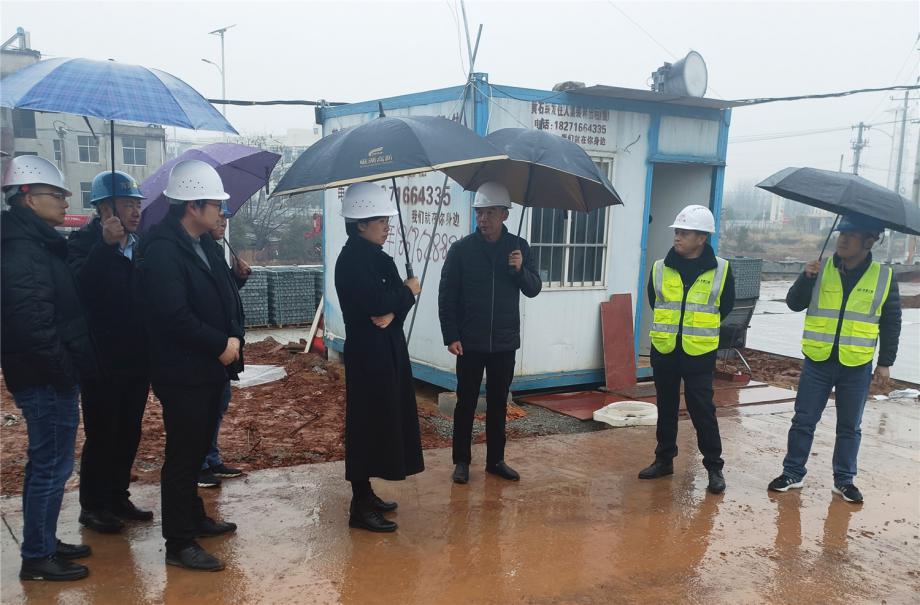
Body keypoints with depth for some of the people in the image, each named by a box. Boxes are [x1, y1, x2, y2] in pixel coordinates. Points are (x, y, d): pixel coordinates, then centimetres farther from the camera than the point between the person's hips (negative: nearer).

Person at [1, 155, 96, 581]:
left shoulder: (38, 243, 15)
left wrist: (69, 368, 15)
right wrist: (63, 370, -18)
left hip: (50, 376, 10)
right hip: (46, 379, -10)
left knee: (47, 462, 18)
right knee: (52, 465, -2)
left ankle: (44, 542, 31)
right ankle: (37, 557, 9)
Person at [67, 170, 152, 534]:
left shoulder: (142, 245, 6)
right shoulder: (84, 243, -10)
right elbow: (81, 288, -30)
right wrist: (107, 244, -38)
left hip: (137, 358, 6)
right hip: (103, 360, -6)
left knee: (128, 433, 15)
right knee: (101, 435, 3)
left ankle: (118, 497, 30)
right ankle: (93, 506, 19)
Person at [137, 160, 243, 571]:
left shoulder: (203, 244, 10)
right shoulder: (162, 249, -19)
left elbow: (224, 296, 14)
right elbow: (174, 316, -26)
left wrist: (234, 337, -2)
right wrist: (222, 344, -17)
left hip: (209, 367, 9)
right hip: (183, 373, -9)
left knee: (197, 449, 20)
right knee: (183, 455, -1)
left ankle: (193, 517, 35)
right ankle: (179, 544, 10)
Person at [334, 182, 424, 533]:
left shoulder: (374, 256, 13)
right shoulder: (353, 259, -16)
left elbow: (389, 302, 7)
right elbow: (378, 304, -25)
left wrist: (393, 312, -15)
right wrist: (409, 291, -9)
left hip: (384, 351, 9)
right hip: (368, 354, -9)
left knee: (381, 422, 15)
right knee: (368, 424, -4)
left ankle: (365, 494, 27)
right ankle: (360, 508, 5)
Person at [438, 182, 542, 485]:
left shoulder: (518, 247, 2)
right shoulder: (461, 249, -5)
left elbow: (534, 289, 2)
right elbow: (446, 297, -4)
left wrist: (520, 269, -18)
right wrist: (450, 336, -9)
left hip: (505, 343, 2)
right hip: (469, 343, -2)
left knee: (498, 403, 12)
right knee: (466, 403, 6)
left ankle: (495, 460, 23)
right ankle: (462, 461, 18)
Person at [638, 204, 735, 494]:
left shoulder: (721, 269, -6)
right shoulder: (660, 268, -1)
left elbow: (725, 305, 9)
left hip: (699, 353, -3)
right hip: (664, 350, 3)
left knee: (702, 410, 0)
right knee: (666, 408, 13)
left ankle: (714, 466, 13)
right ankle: (664, 459, 27)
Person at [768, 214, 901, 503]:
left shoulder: (884, 277, -2)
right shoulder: (822, 269, -1)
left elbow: (891, 324, 4)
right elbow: (794, 304, -2)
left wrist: (885, 362, 3)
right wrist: (806, 277, -19)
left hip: (857, 367, 0)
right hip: (817, 362, 0)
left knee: (849, 427, 12)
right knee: (803, 421, 6)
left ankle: (844, 479, 25)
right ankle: (793, 473, 19)